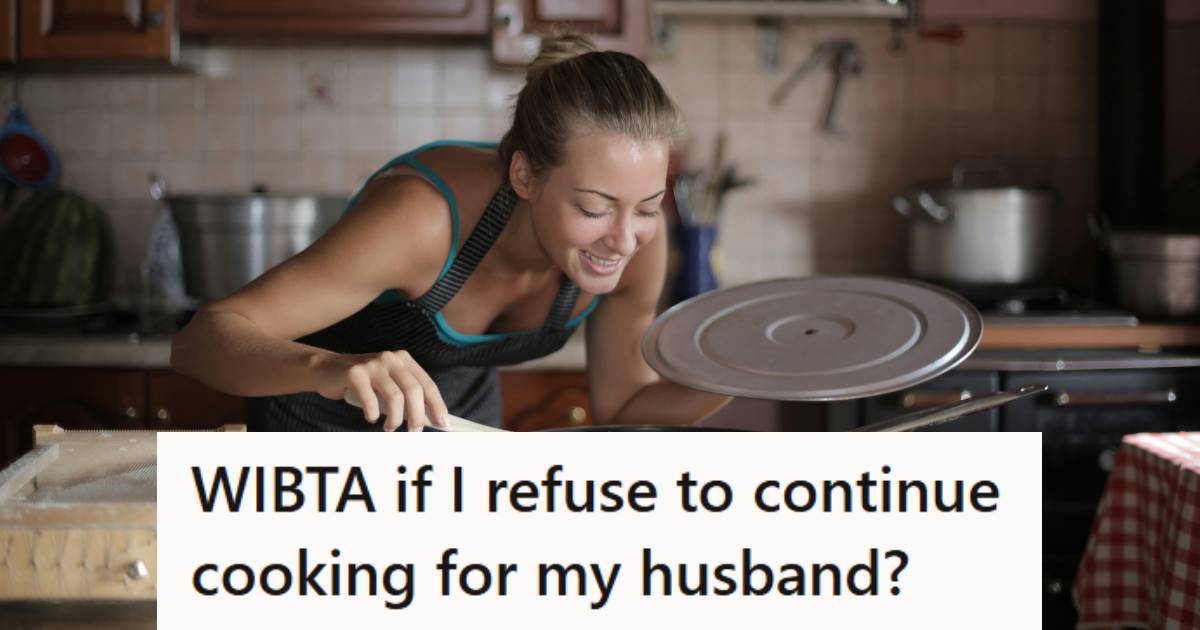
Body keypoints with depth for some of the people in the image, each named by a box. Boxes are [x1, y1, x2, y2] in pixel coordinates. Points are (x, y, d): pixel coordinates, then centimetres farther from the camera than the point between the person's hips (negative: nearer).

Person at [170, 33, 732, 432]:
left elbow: (620, 408, -7)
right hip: (323, 431, -4)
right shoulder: (424, 215, -38)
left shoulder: (637, 240, -23)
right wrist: (327, 367, -59)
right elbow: (198, 340, -40)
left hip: (462, 423, 4)